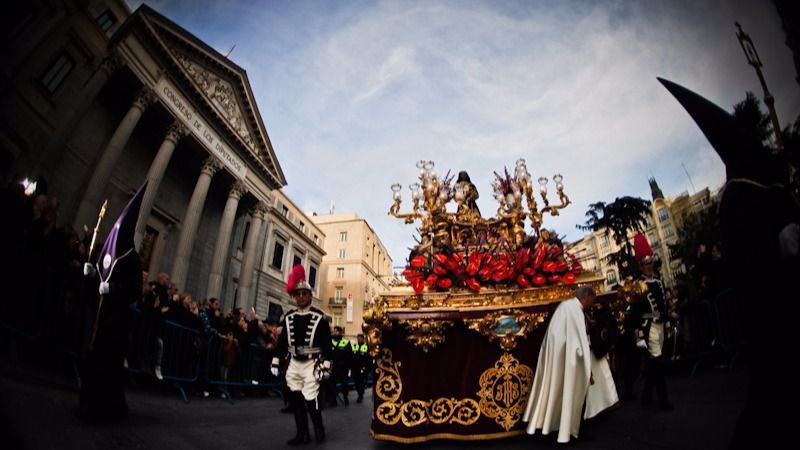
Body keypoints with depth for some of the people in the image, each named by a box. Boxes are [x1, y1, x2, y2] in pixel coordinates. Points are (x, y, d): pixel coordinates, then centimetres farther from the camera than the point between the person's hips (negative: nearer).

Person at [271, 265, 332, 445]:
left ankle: (318, 428, 20)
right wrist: (276, 361, 6)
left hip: (311, 364, -5)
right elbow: (282, 341, 10)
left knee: (311, 398, -6)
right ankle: (302, 433, 24)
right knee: (295, 399, 9)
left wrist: (326, 365, -13)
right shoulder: (289, 317, 5)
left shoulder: (319, 317, -8)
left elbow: (327, 343, -9)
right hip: (294, 363, 5)